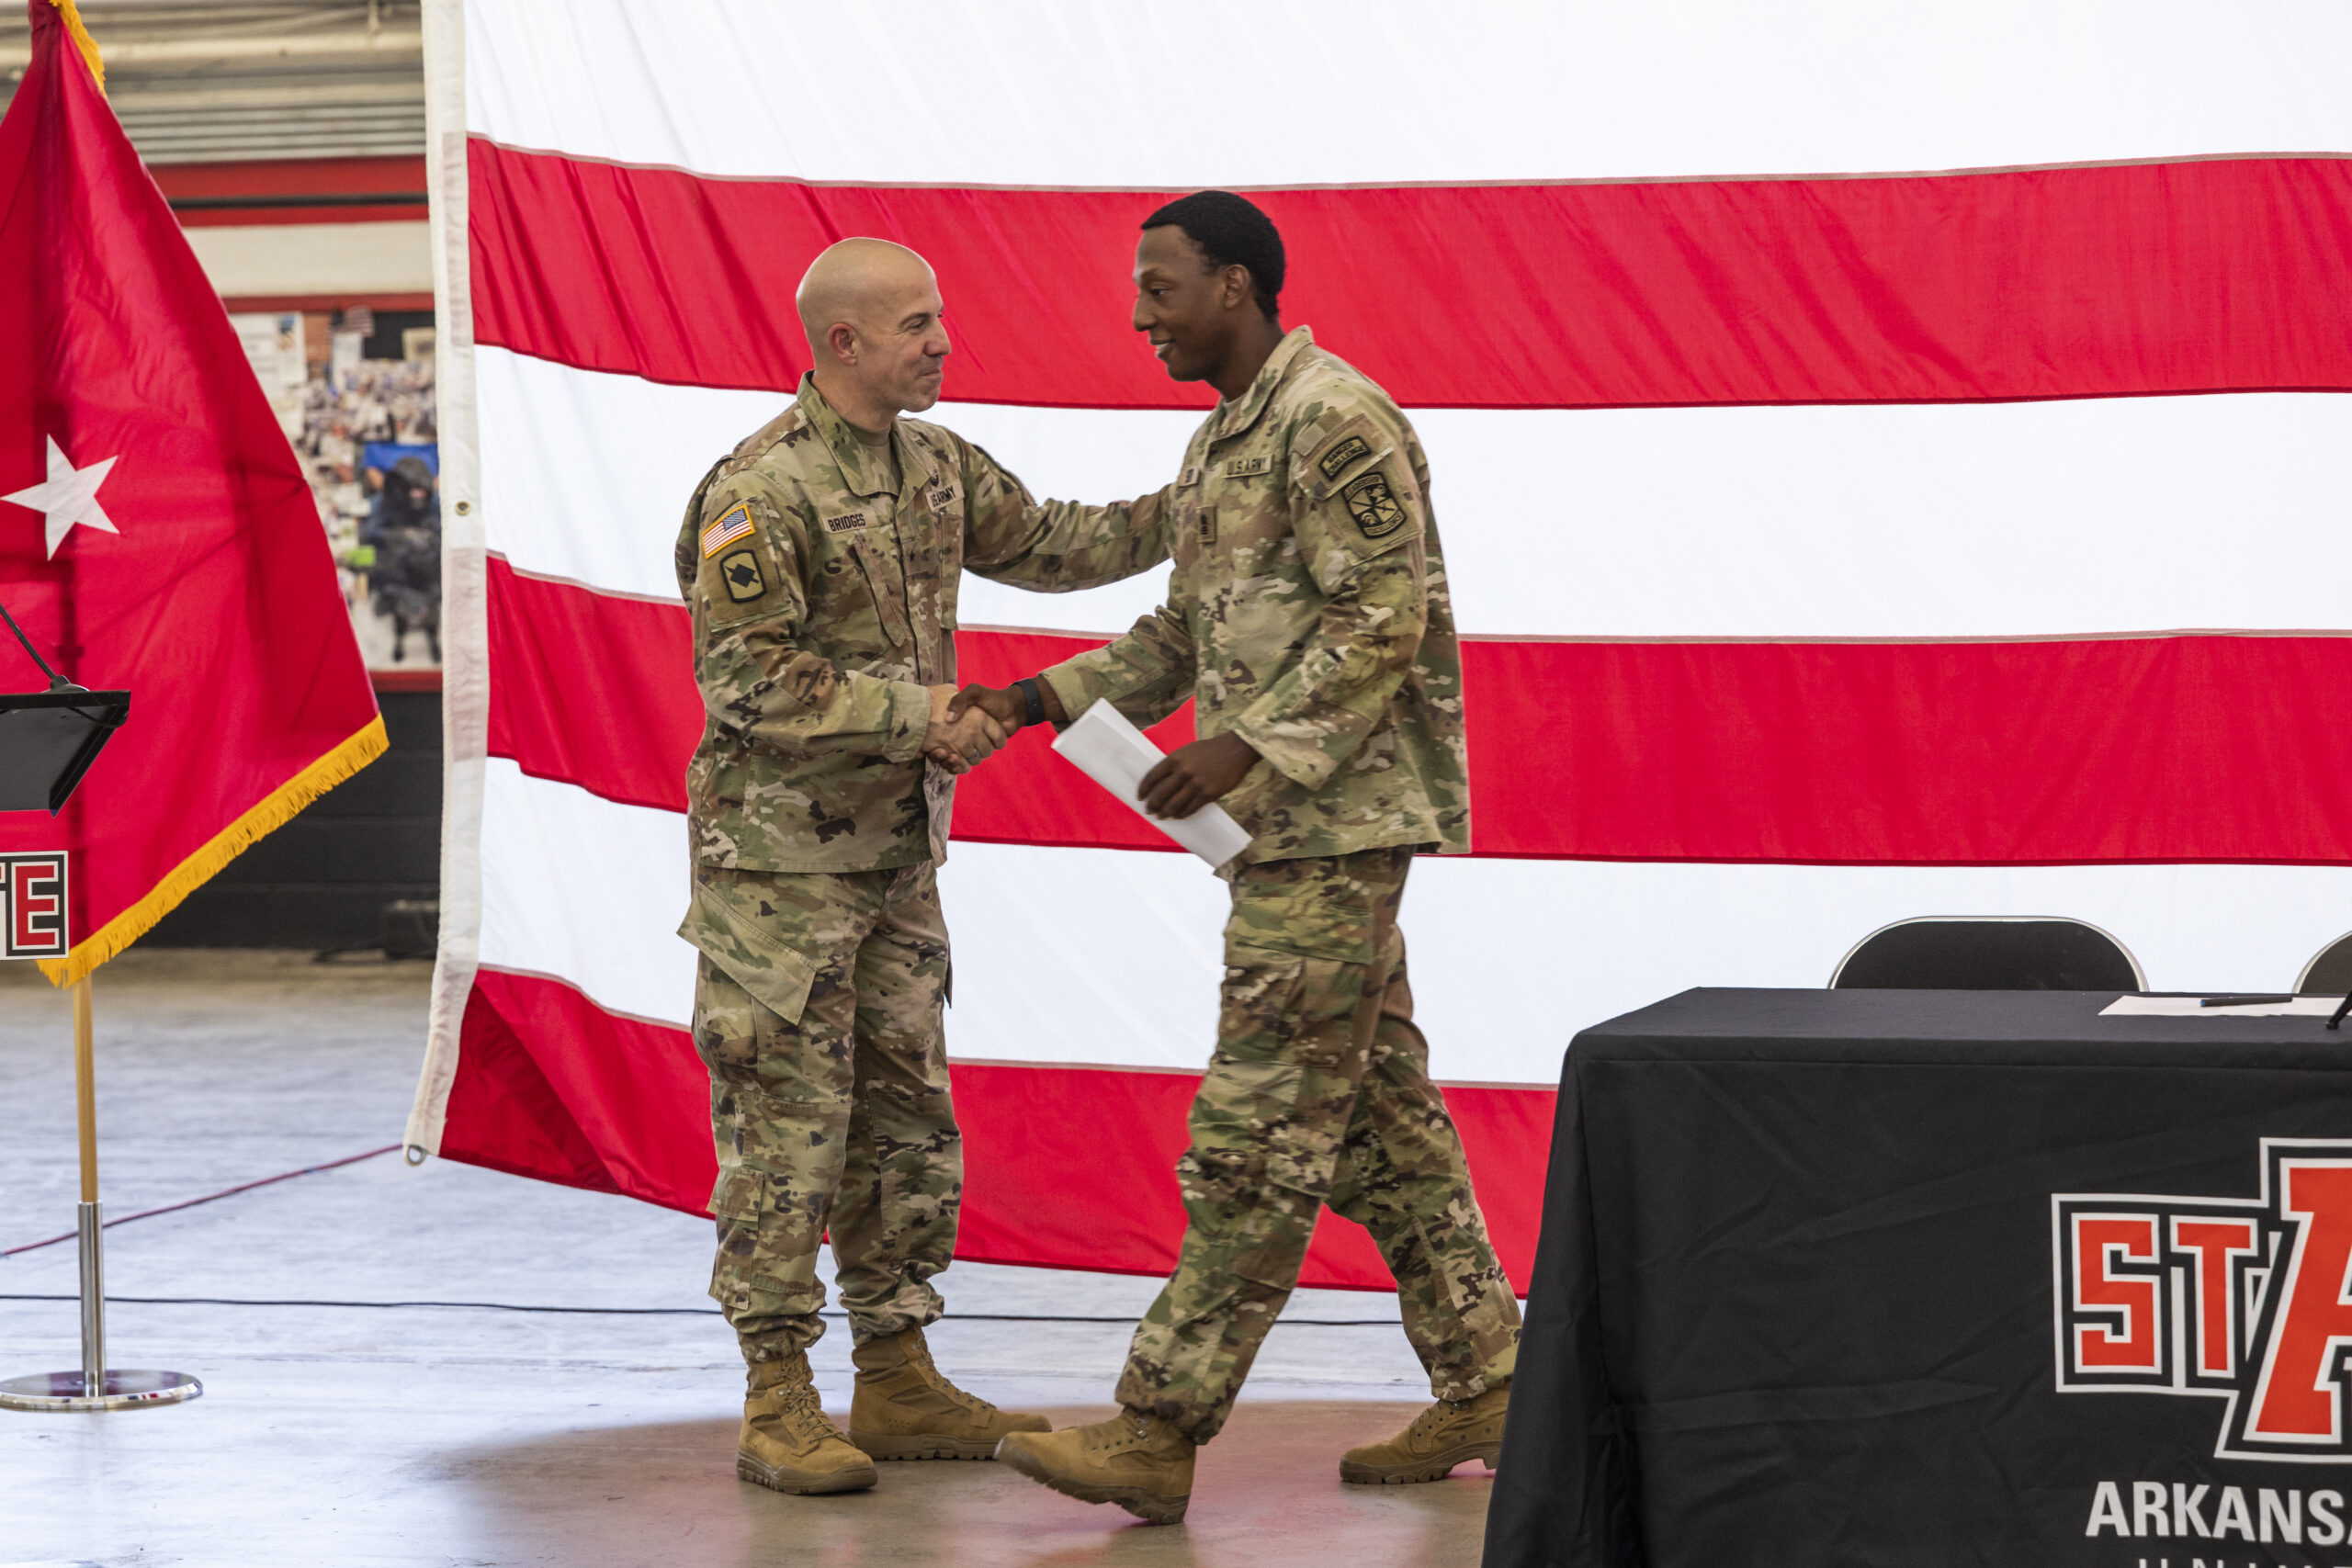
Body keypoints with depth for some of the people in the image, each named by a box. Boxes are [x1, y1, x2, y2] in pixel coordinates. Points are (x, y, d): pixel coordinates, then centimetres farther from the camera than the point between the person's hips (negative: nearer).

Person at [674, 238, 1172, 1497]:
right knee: (786, 1130, -4)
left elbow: (1045, 546, 21)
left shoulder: (935, 464, 9)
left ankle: (897, 1384, 20)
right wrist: (916, 712, -22)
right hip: (779, 860, -8)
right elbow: (749, 679, -21)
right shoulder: (757, 493, -16)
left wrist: (1186, 514, 8)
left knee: (907, 1122, 11)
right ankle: (778, 1408, 2)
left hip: (896, 852, 8)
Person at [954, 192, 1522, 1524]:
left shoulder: (1339, 420, -13)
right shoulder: (1225, 440, 18)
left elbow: (1385, 625, -19)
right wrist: (1035, 701, 11)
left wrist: (1250, 750, -22)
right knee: (1381, 1110, 12)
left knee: (1259, 1132, -9)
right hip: (1292, 822, 10)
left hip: (1336, 823, -10)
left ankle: (1159, 1434, -9)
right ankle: (1482, 1386, 18)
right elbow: (1188, 634, 21)